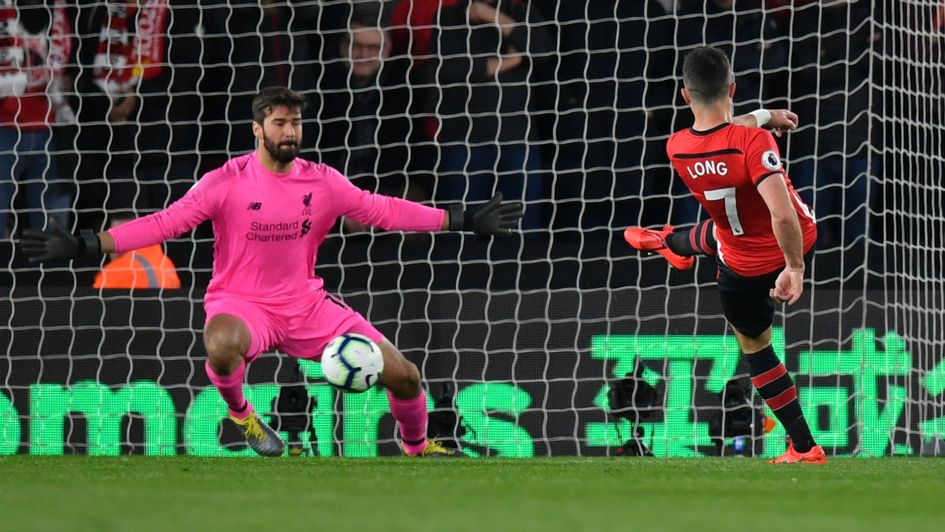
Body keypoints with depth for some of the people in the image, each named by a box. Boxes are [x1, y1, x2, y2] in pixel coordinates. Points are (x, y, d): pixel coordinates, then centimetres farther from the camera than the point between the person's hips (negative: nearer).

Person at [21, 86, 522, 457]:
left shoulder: (322, 181, -3)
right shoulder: (227, 182, -13)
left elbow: (382, 210, 6)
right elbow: (164, 223, -15)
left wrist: (462, 220, 4)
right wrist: (85, 245, -24)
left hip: (306, 303, 3)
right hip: (241, 302, -3)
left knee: (402, 374, -4)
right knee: (222, 344, -42)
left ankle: (418, 447, 30)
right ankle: (239, 412, -6)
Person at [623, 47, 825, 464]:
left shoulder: (676, 148, -20)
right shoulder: (753, 141, -35)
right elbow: (782, 214, -41)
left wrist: (762, 116, 10)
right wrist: (795, 266, -28)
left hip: (746, 268, 0)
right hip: (799, 239, 0)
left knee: (753, 343, 25)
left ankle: (804, 447, 31)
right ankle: (672, 244, 70)